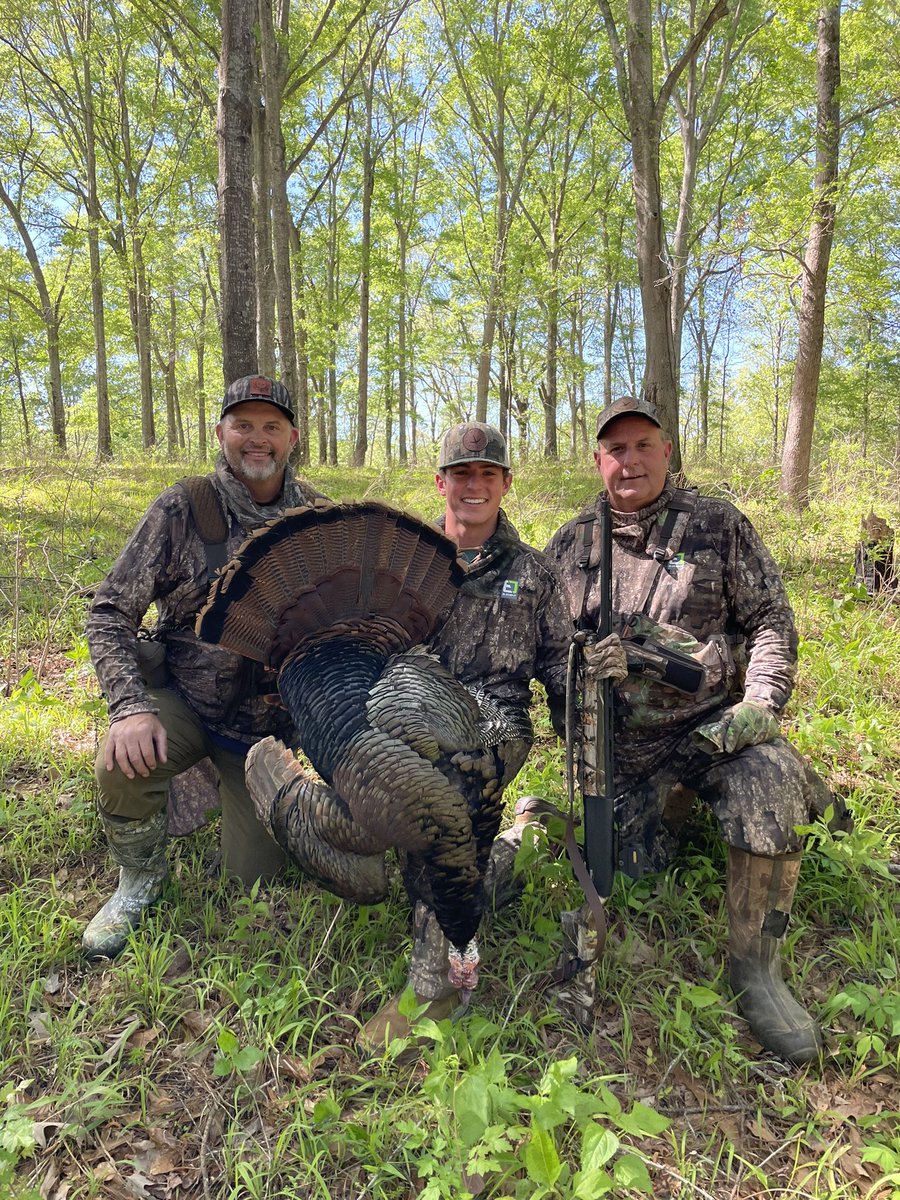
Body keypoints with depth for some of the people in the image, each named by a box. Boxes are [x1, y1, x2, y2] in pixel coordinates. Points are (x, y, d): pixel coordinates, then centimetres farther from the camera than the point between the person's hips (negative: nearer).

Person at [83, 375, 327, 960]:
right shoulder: (184, 507, -12)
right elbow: (110, 612, -12)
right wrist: (131, 707, -27)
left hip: (274, 719, 2)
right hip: (184, 699, -2)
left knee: (255, 874, 4)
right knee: (124, 761, -34)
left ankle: (222, 787, 38)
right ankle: (141, 880, 1)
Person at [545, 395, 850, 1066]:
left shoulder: (719, 526, 3)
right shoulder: (572, 544, 8)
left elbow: (772, 621, 1)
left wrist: (760, 705, -15)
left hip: (712, 726, -1)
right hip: (623, 743, 2)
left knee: (770, 778, -31)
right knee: (638, 864, -2)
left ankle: (755, 968, -13)